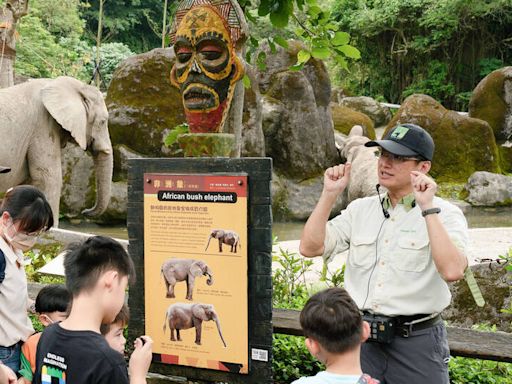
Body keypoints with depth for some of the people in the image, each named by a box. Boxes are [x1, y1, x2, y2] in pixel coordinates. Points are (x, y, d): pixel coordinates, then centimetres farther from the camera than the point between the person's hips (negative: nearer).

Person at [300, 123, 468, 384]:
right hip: (361, 337, 4)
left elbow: (452, 271, -24)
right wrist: (329, 195, -7)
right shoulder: (361, 209, 7)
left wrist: (428, 208, -24)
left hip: (417, 341, -4)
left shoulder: (444, 214, -7)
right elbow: (310, 248, 0)